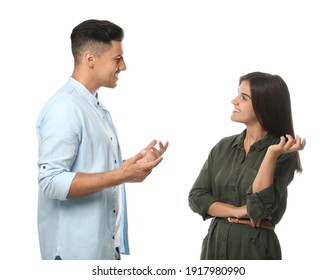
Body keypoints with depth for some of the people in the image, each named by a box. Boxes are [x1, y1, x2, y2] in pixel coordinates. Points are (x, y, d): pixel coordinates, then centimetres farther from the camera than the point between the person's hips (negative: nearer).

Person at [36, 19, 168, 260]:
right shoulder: (64, 108, -17)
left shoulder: (96, 106, 12)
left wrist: (136, 163, 8)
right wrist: (120, 175, -26)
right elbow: (51, 181, -24)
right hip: (77, 250, -9)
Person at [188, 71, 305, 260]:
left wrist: (272, 154, -26)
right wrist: (238, 211, -13)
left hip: (255, 247, -4)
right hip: (216, 243, 4)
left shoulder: (284, 154, -10)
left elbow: (260, 207, -20)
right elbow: (196, 197, 0)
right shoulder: (223, 147, 5)